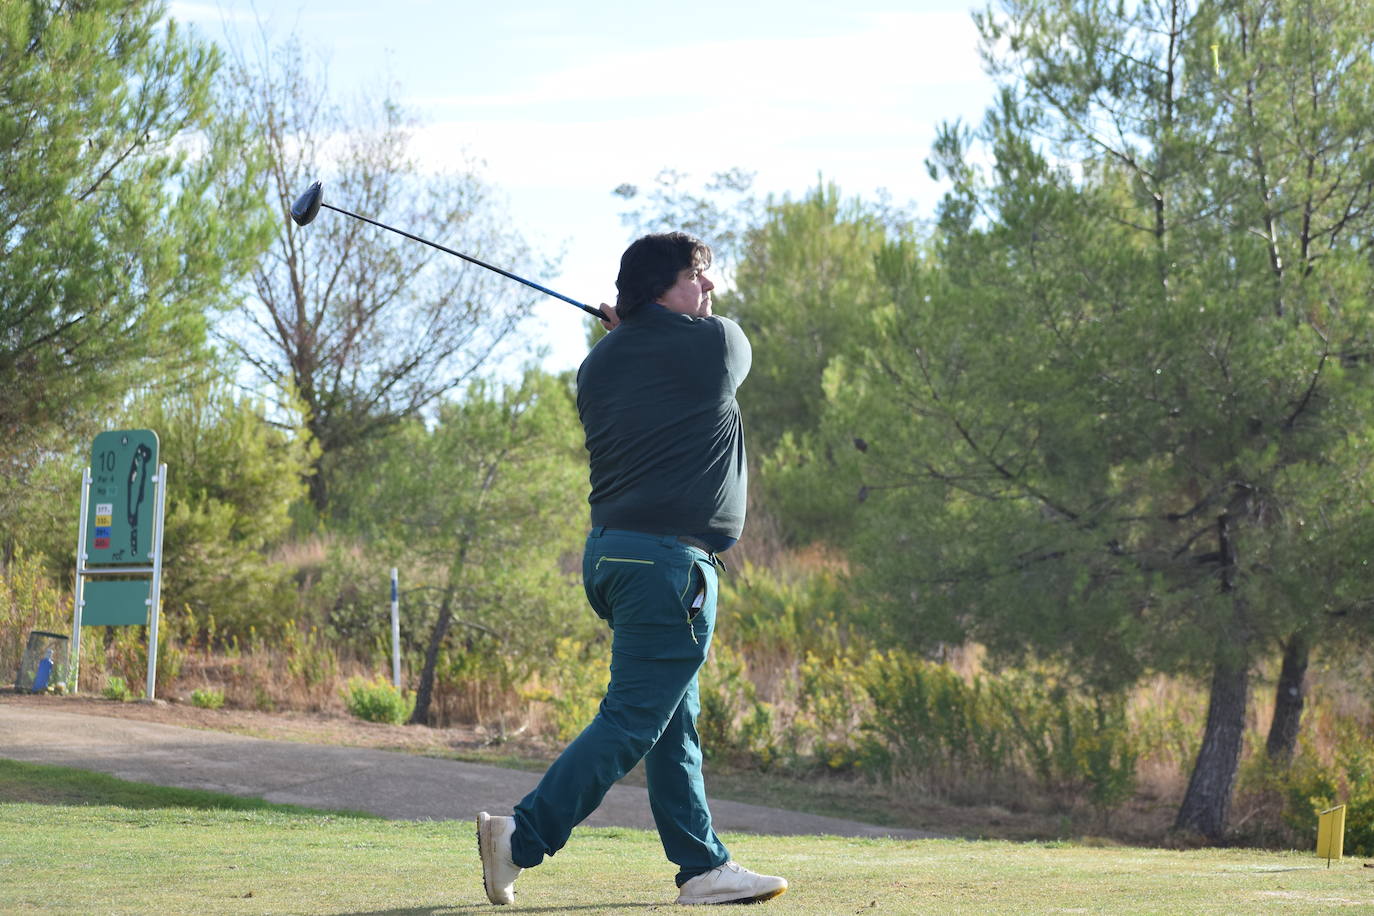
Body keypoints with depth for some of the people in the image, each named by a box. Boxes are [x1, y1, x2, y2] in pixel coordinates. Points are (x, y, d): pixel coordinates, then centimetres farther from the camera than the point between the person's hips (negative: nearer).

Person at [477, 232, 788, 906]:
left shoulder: (599, 363, 11)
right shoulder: (718, 343, -5)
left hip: (610, 550, 8)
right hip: (670, 557, -8)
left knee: (676, 723, 12)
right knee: (632, 720, -7)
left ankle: (704, 867, 13)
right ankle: (521, 838, -11)